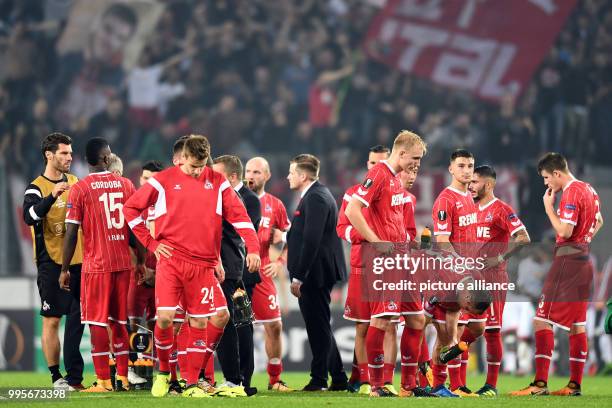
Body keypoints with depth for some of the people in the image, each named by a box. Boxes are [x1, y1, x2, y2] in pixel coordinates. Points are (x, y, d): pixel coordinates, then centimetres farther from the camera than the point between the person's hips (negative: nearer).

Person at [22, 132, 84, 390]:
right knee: (52, 320, -3)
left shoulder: (75, 183, 14)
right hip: (51, 264, -6)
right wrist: (53, 196, -35)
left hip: (78, 262, 6)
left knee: (76, 318, 5)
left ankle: (74, 376, 8)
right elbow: (30, 216, -25)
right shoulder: (37, 187, -6)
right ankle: (56, 376, 0)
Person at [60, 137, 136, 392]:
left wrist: (64, 269, -1)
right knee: (120, 321, 12)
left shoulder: (80, 189, -6)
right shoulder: (126, 185, 5)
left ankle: (104, 381, -5)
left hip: (96, 265, -4)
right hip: (123, 263, 4)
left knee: (97, 322, -1)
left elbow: (71, 232, -8)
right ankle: (123, 378, 13)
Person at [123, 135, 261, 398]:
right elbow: (130, 209, 4)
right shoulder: (164, 180, 1)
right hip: (171, 260, -2)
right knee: (164, 317, -13)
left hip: (203, 265, 2)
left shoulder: (217, 182, 7)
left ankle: (192, 383, 10)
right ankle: (163, 372, 8)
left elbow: (238, 215, 5)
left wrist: (253, 248, -8)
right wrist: (151, 243, 0)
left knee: (200, 323, 0)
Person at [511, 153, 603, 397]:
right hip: (584, 261, 10)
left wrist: (549, 206, -12)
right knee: (577, 324, 11)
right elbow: (598, 221, 28)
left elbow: (565, 230, -22)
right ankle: (575, 384, 12)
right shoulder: (589, 190, 14)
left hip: (566, 262, -10)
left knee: (542, 320, -8)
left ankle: (540, 383, -13)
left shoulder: (571, 193, -15)